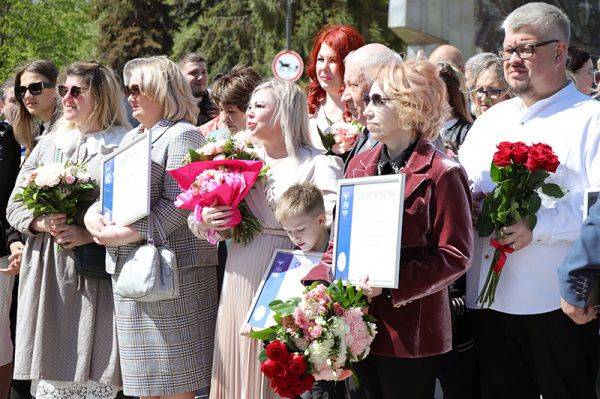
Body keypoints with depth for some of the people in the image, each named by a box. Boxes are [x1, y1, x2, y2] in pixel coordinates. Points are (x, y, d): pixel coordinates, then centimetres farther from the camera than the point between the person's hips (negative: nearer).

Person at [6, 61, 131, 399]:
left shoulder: (123, 145, 0)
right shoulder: (49, 143, 15)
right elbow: (15, 204, 14)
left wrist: (88, 235, -17)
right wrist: (43, 223, -6)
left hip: (98, 276, -4)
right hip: (49, 275, 4)